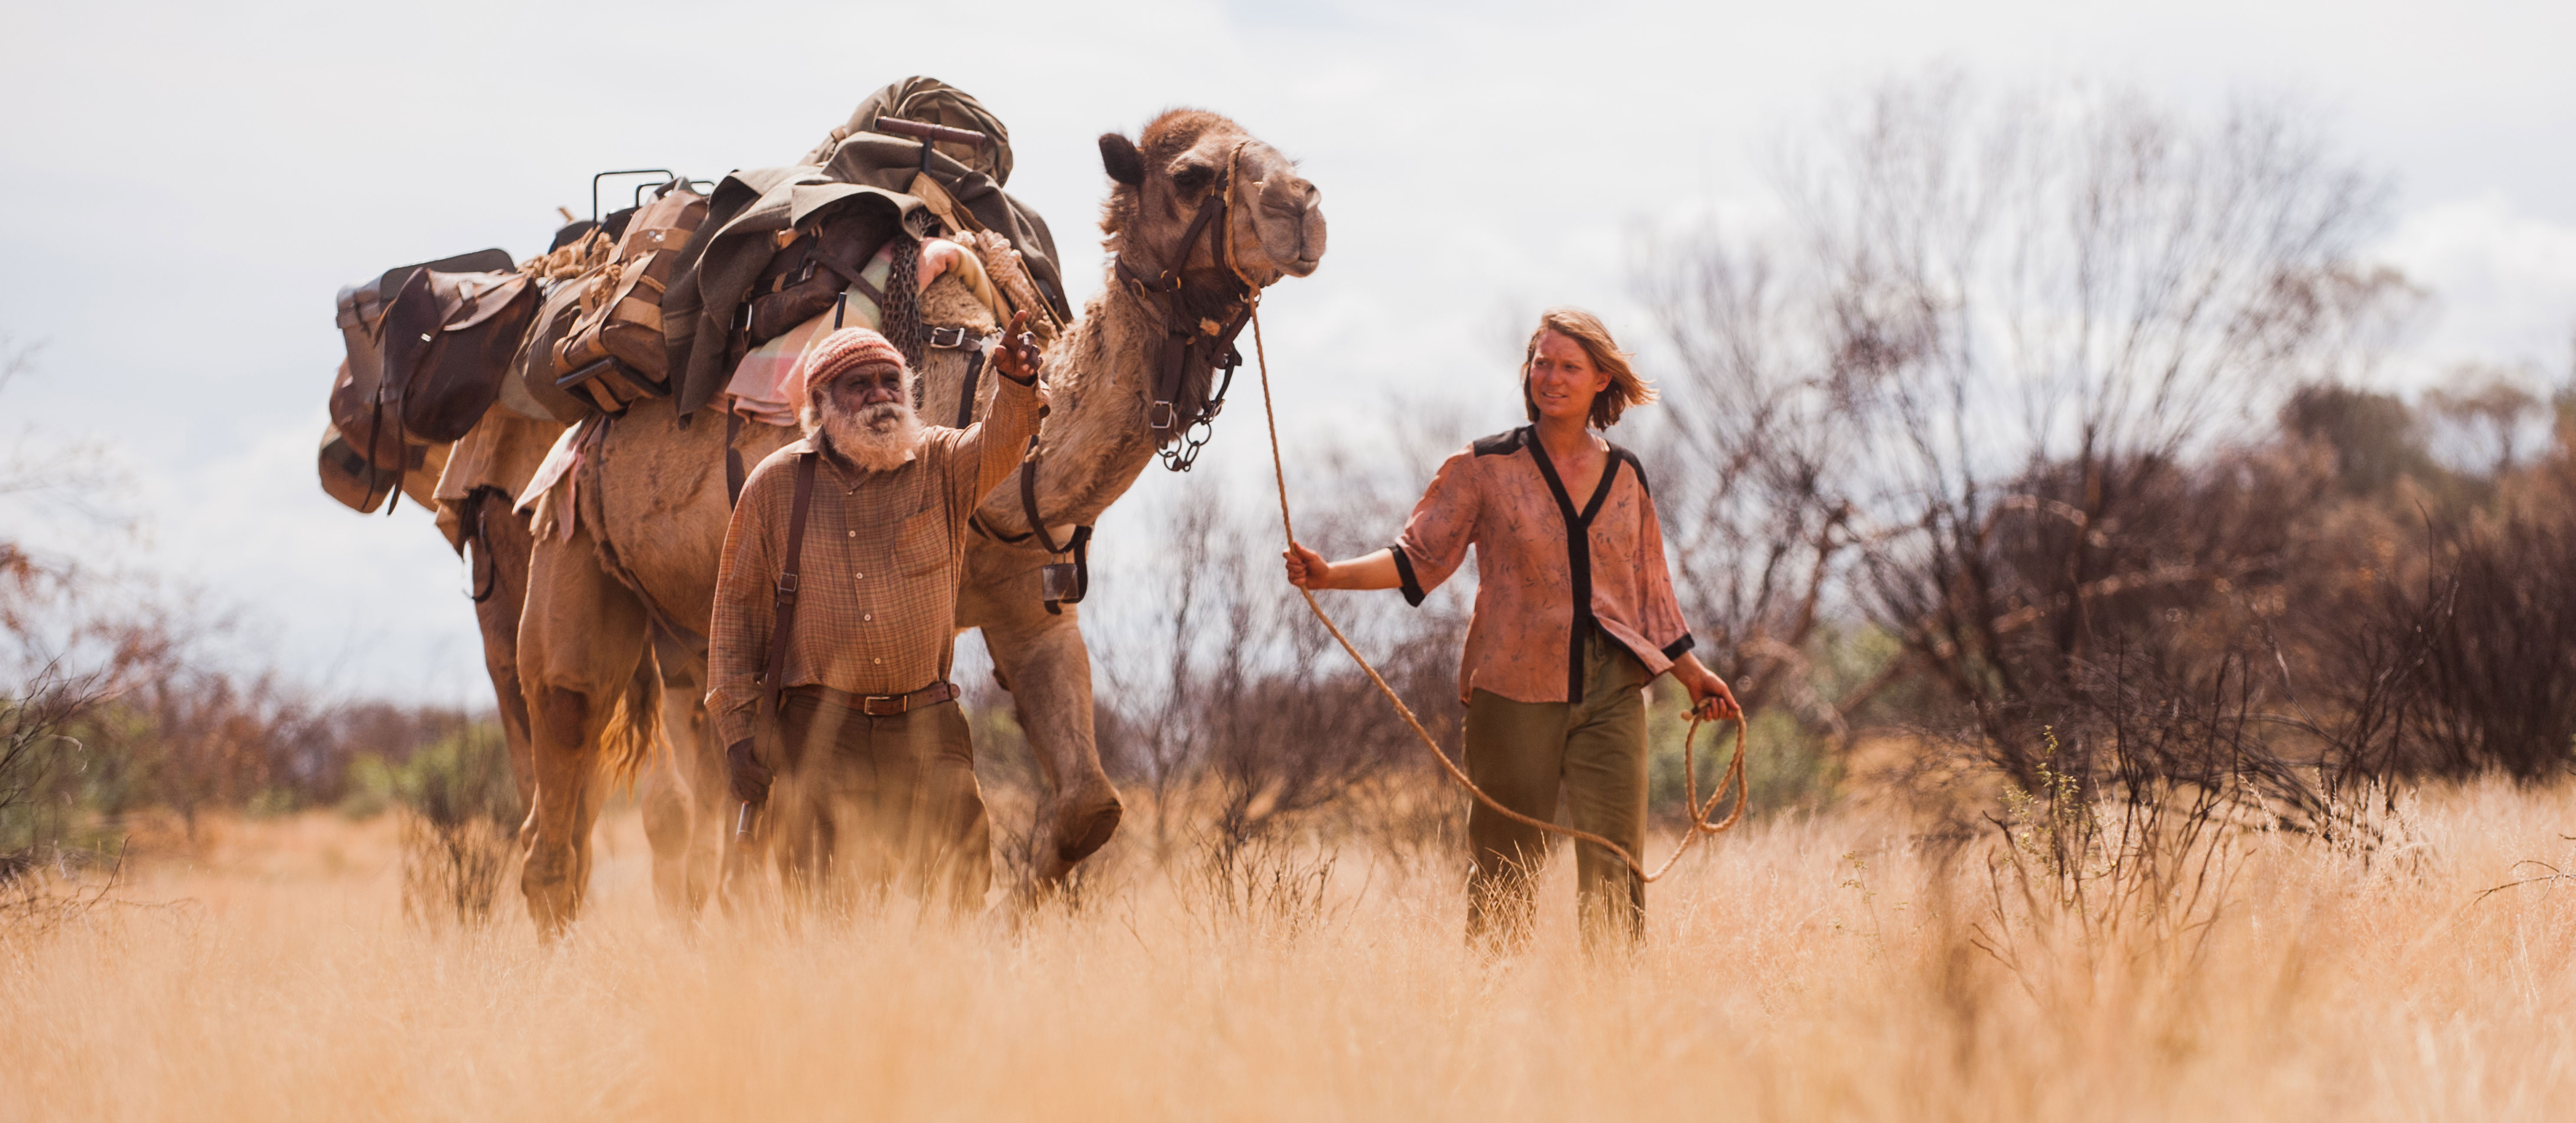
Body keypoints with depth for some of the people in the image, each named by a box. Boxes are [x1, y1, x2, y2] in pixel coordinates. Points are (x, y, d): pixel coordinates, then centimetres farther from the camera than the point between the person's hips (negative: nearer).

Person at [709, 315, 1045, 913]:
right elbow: (737, 610, 7)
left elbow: (999, 443, -16)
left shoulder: (940, 464, 5)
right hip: (820, 729, -1)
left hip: (926, 727, 1)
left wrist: (1018, 383, -39)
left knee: (960, 882, -4)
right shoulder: (775, 484, 3)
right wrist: (737, 730, 2)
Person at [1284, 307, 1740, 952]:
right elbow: (1419, 557, 0)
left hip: (1610, 691, 2)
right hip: (1516, 690, -2)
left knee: (1615, 867, -4)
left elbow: (1648, 586, 20)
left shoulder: (1625, 475, 11)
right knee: (1508, 873, 0)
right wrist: (1331, 575, -14)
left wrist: (1691, 674, 23)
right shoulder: (1486, 468, 2)